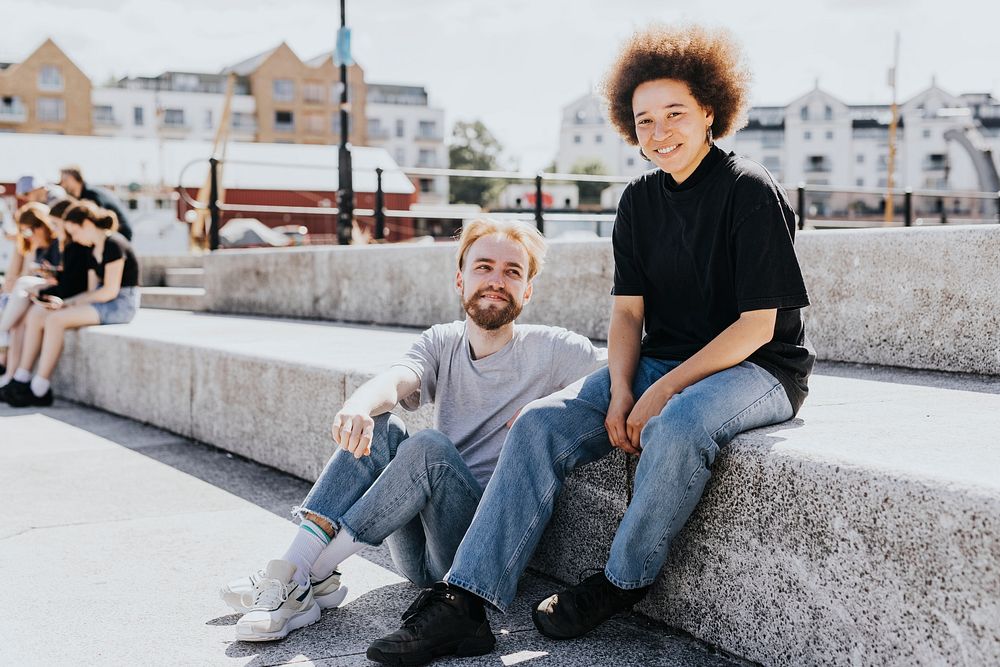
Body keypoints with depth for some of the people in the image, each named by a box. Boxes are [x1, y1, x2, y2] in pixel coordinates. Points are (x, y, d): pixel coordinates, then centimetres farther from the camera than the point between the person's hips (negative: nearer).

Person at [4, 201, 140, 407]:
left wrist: (70, 302, -12)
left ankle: (40, 390, -20)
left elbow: (110, 291, -19)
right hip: (102, 301, 10)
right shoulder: (92, 251, 15)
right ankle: (21, 380, -6)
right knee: (35, 314, -3)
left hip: (121, 304, -10)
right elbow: (93, 290, 13)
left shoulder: (113, 244, -14)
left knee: (56, 319, -26)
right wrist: (65, 303, -4)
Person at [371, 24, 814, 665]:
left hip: (757, 370, -6)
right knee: (540, 424, -14)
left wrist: (662, 391, -20)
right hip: (662, 365, 6)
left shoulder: (752, 192, -12)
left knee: (675, 428, -38)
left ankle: (622, 583, -14)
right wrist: (621, 390, -13)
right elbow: (628, 310, 6)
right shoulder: (639, 202, 8)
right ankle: (467, 599, -18)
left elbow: (757, 325, -16)